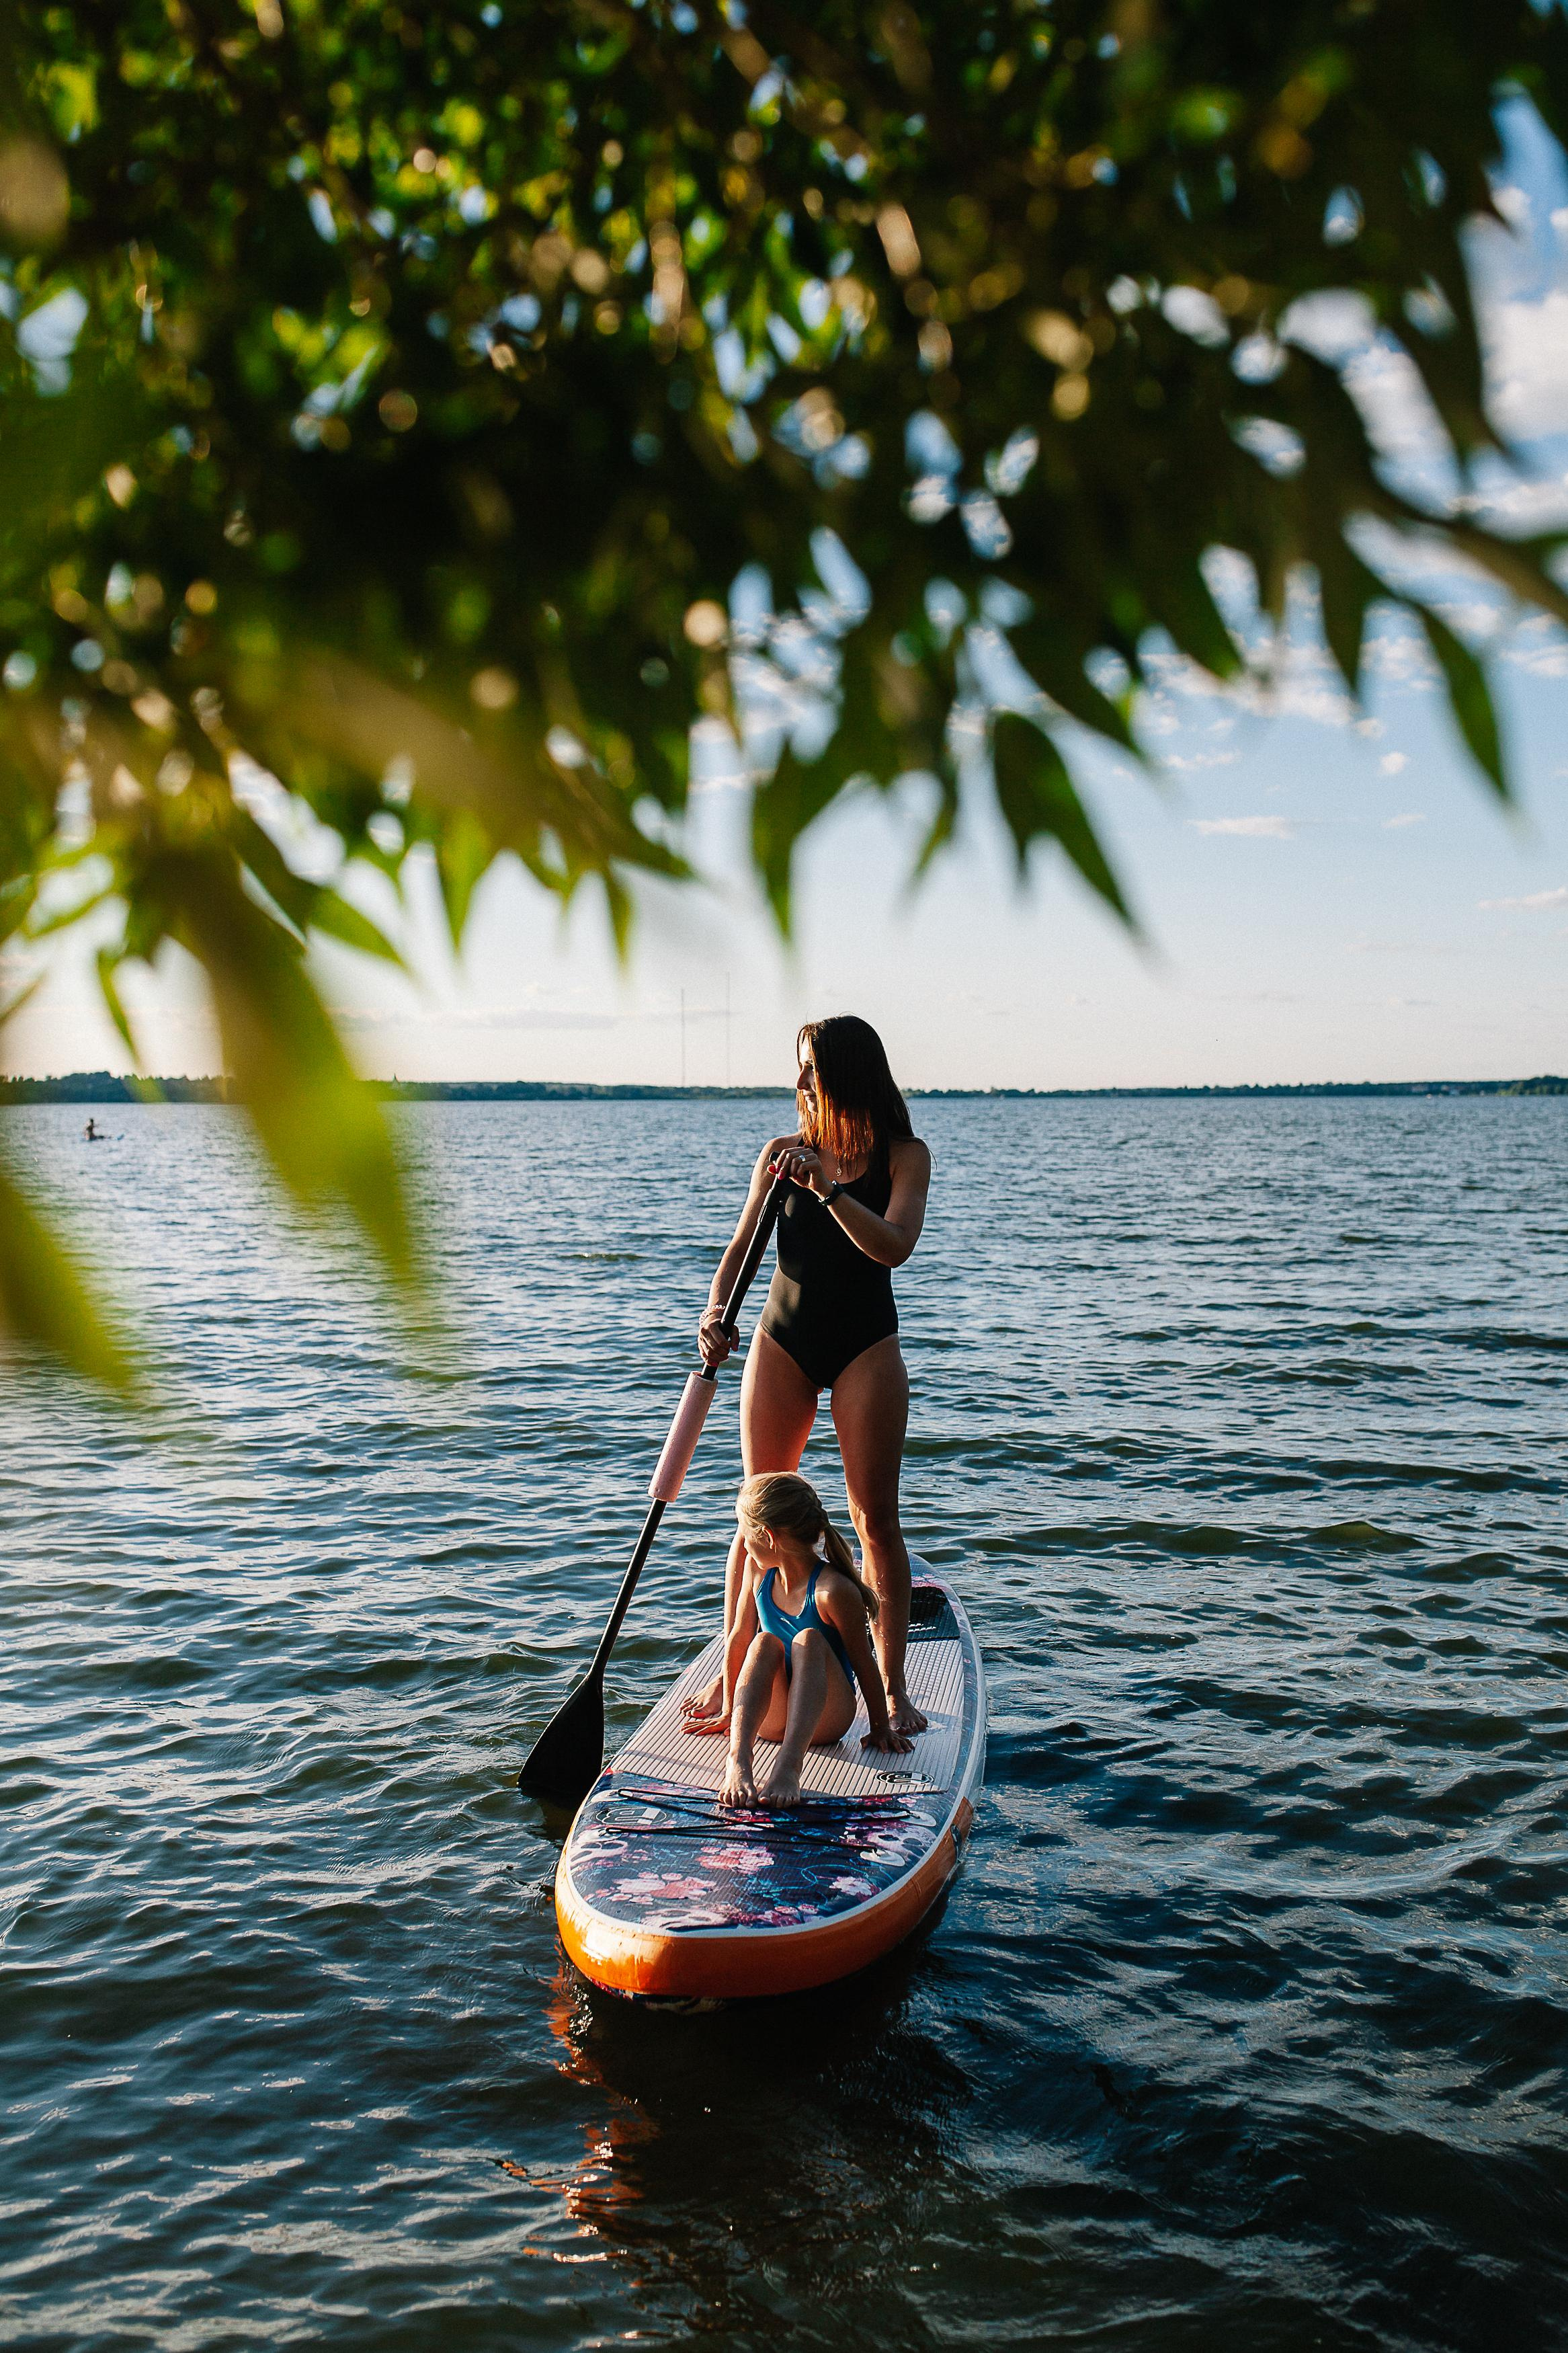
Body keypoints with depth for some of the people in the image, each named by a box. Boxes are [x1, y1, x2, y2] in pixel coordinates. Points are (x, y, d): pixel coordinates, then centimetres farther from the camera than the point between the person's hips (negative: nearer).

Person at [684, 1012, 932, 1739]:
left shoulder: (904, 1155, -4)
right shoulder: (783, 1154, 4)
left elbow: (894, 1245, -19)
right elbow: (742, 1247, 1)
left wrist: (827, 1188, -31)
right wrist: (716, 1310, -18)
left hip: (866, 1345, -2)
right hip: (783, 1341, 2)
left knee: (875, 1517, 0)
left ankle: (891, 1687, 9)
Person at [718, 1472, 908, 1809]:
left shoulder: (833, 1590, -21)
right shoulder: (757, 1570, -2)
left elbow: (863, 1663, -13)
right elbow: (739, 1639, 8)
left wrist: (881, 1728, -4)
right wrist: (731, 1711, 13)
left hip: (824, 1717, -4)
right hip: (770, 1719, 4)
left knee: (809, 1640, -32)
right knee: (765, 1642, -25)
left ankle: (789, 1766, -51)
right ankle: (738, 1760, -45)